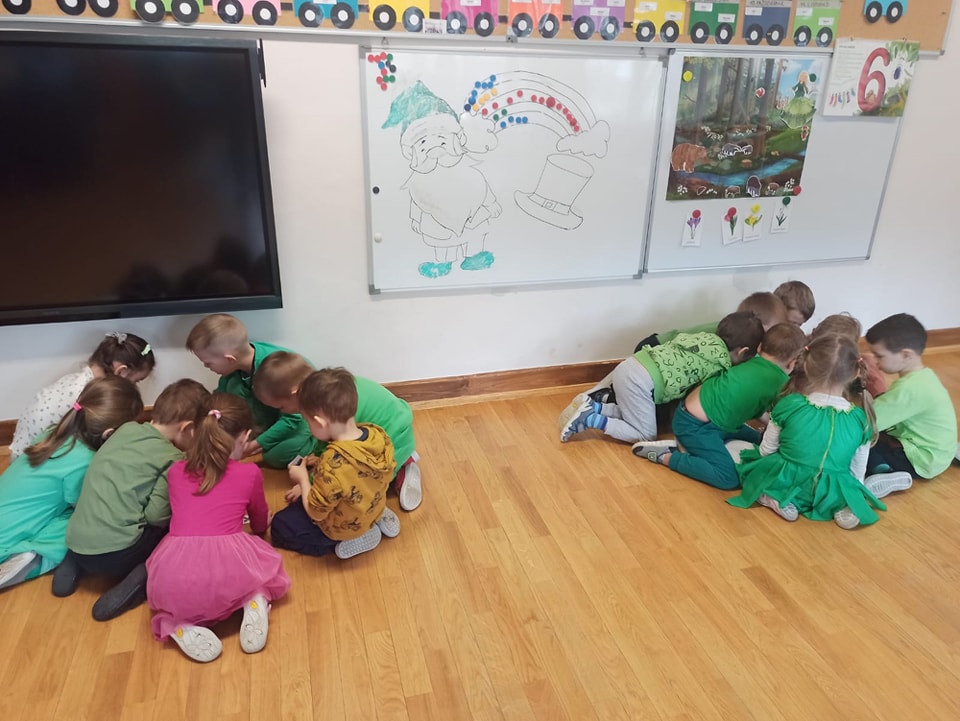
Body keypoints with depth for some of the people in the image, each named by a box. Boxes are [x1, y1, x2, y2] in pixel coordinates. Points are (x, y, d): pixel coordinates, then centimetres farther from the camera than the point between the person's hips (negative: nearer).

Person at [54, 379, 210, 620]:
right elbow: (156, 516, -15)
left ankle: (73, 564, 15)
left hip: (77, 543, 7)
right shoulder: (173, 459, -10)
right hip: (114, 553, -7)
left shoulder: (126, 429, 9)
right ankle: (144, 577, -13)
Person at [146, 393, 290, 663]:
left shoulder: (175, 472, 18)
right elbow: (260, 524, 29)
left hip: (174, 583, 2)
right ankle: (256, 602, 1)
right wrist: (264, 520, 53)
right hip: (229, 573, -1)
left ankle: (178, 625, 8)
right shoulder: (250, 473, 11)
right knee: (266, 560, 30)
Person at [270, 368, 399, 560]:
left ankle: (354, 539, 1)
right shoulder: (379, 435, -20)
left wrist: (303, 478, -8)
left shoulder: (332, 466, -39)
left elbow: (315, 513, -23)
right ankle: (377, 520, 13)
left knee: (280, 527, 14)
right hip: (374, 509, 7)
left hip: (344, 527, -7)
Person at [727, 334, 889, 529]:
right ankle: (842, 506, 2)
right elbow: (857, 471, 1)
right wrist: (851, 497, 20)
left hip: (784, 484, -2)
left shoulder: (789, 404, -15)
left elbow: (766, 452, -4)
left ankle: (778, 500, -2)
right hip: (830, 495, 2)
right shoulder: (861, 418, -10)